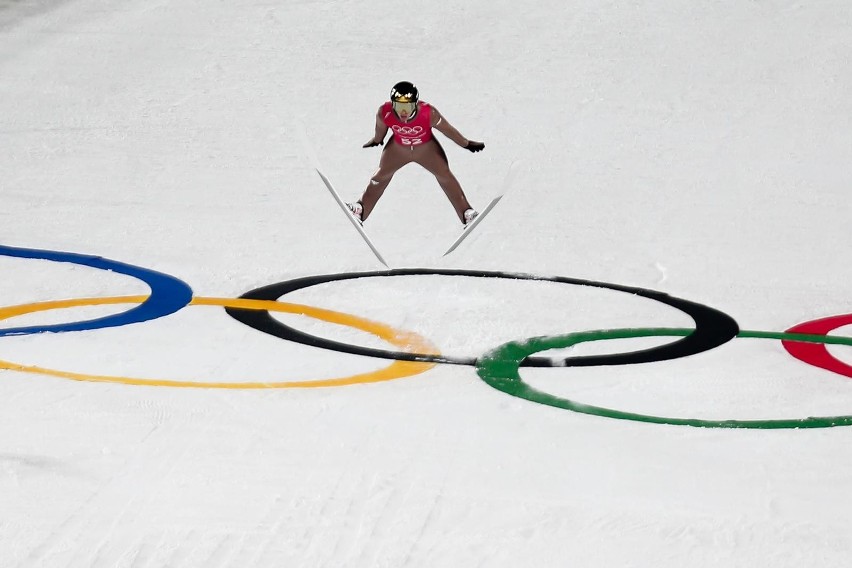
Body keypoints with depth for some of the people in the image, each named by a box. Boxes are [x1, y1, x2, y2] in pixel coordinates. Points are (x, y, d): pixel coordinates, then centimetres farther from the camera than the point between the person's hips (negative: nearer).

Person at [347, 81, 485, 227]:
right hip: (398, 148, 1)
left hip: (426, 148, -1)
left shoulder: (428, 113, -39)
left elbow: (447, 129, -21)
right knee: (381, 175, 13)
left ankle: (466, 212, 21)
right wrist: (377, 140, 13)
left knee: (445, 176, 5)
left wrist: (466, 144, -7)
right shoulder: (384, 113, -34)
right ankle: (361, 209, 33)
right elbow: (380, 128, -9)